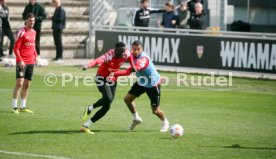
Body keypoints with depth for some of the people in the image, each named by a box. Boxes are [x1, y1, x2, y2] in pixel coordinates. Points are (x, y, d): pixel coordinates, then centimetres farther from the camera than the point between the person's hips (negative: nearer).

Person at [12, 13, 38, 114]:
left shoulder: (33, 32, 12)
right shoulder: (22, 32, -11)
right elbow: (16, 48, -13)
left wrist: (35, 56, 12)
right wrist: (20, 60, -20)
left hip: (31, 62, 7)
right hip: (22, 62, -7)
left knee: (26, 85, 10)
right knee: (19, 83, -11)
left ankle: (23, 107, 17)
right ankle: (14, 107, -6)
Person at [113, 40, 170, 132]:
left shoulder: (143, 59, -37)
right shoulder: (133, 55, -12)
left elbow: (131, 70, -51)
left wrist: (116, 74, -60)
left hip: (153, 84, -7)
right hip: (141, 83, 7)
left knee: (155, 110, -1)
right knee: (128, 99, -1)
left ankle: (165, 123, 31)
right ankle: (136, 118, 22)